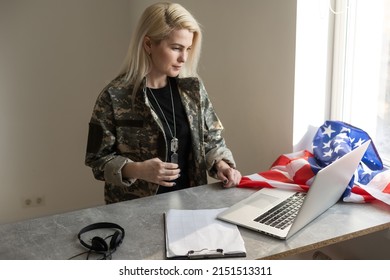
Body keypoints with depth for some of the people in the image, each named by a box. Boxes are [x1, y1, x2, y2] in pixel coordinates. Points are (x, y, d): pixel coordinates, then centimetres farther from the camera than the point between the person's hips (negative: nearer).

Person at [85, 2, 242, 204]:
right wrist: (136, 170, -19)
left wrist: (220, 164, -8)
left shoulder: (192, 87, 3)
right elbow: (97, 159, -4)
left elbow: (211, 138, 11)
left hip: (188, 200, 3)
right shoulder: (115, 97, -10)